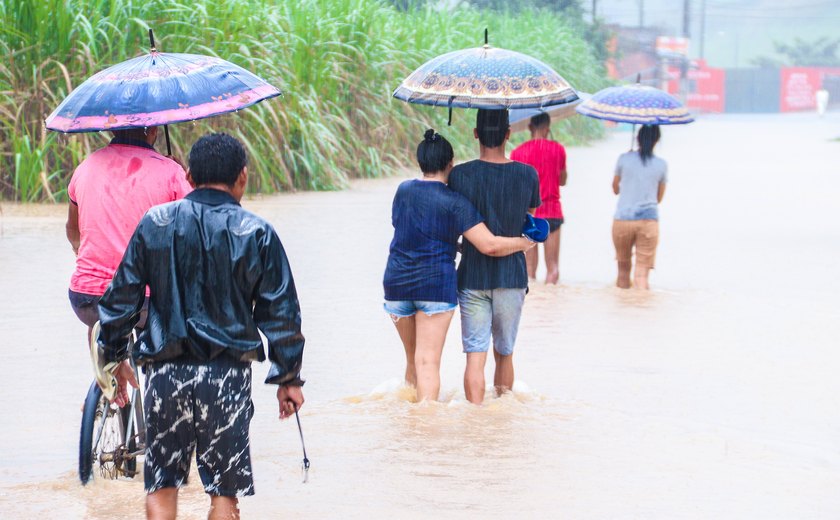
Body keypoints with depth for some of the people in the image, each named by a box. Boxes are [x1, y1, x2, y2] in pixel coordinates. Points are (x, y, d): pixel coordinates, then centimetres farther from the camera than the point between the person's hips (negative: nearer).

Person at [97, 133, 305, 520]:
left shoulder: (154, 223, 3)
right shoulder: (257, 234, -1)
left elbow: (121, 296, 5)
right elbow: (280, 312, 2)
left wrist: (115, 356, 18)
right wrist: (288, 378, 11)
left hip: (165, 371, 1)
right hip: (228, 374, -1)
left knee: (161, 488, 10)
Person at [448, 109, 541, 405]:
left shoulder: (460, 175, -10)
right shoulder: (527, 175, -5)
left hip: (472, 278, -2)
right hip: (512, 277, 2)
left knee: (475, 356, -2)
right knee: (505, 354, 17)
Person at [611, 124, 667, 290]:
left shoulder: (624, 159, 0)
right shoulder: (661, 165, 2)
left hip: (623, 219, 0)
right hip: (649, 220, 0)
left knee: (624, 267, 17)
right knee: (642, 273, -3)